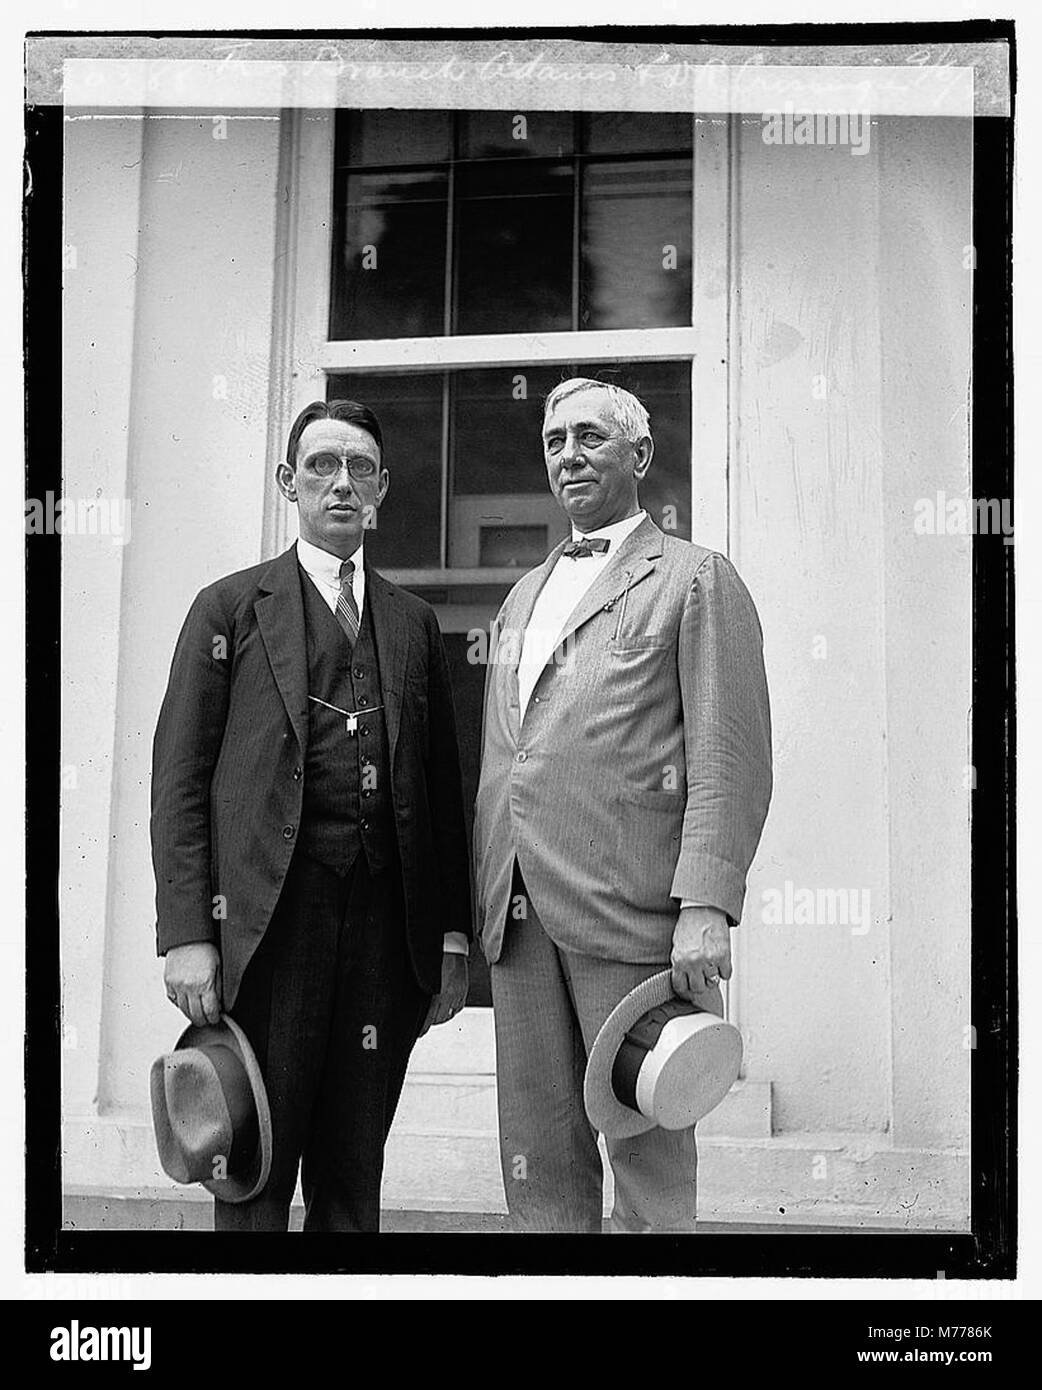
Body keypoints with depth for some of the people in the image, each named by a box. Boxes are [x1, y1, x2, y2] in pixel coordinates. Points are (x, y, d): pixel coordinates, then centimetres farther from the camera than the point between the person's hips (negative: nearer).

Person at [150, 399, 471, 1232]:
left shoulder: (414, 623, 18)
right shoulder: (231, 608, 7)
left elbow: (444, 786, 16)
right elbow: (179, 780, 1)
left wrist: (453, 935, 9)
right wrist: (187, 935, -8)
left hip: (385, 916, 3)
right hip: (270, 913, -3)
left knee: (355, 1177, 7)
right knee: (255, 1171, -3)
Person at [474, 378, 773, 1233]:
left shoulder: (695, 578, 2)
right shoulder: (524, 595, 24)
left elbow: (731, 756, -7)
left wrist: (706, 905, -17)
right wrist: (474, 912, 15)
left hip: (628, 905, -6)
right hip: (520, 910, 6)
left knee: (647, 1154, -2)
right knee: (538, 1161, 8)